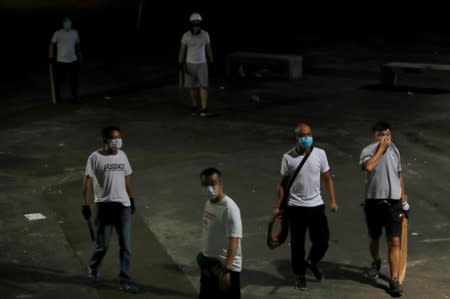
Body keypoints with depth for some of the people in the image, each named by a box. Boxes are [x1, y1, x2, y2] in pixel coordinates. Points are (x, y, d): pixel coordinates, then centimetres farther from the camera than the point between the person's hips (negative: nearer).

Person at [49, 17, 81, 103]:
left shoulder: (75, 32, 6)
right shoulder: (58, 33, -7)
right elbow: (52, 44, -3)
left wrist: (80, 56, 16)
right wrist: (51, 57, -8)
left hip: (73, 61, 4)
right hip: (61, 61, -3)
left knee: (74, 80, 5)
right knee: (59, 80, 2)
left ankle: (75, 97, 17)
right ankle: (57, 96, 21)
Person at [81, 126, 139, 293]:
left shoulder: (122, 155, 6)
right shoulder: (95, 158, -9)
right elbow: (88, 182, -9)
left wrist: (131, 200, 18)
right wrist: (86, 205, -12)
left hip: (123, 206, 4)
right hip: (104, 206, -4)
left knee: (126, 245, 1)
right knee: (103, 244, 7)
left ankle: (124, 280, 8)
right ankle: (93, 269, 35)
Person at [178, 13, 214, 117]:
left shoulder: (205, 34, -5)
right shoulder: (186, 36, -8)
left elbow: (208, 49, 6)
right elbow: (182, 51, -4)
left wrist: (212, 62, 9)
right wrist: (180, 65, -10)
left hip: (202, 64, 0)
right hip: (190, 64, 0)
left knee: (203, 86, -9)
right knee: (193, 86, 6)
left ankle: (204, 109, -8)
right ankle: (195, 107, 24)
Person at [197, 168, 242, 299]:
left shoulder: (230, 208, -23)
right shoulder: (208, 202, 5)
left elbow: (234, 242, -27)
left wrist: (226, 270, -33)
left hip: (227, 266, -9)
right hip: (209, 264, 9)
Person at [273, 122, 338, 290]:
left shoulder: (320, 154, -2)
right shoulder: (288, 157, -6)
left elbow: (328, 178, 4)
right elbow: (283, 183, 0)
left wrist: (333, 200, -2)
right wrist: (277, 206, -2)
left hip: (316, 205, 1)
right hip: (295, 207, -1)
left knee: (322, 240, 4)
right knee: (297, 244, 7)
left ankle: (313, 262, 35)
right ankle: (300, 275, 25)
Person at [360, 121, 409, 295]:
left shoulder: (394, 150, 7)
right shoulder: (368, 151, -8)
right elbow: (368, 166, -32)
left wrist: (403, 199, 20)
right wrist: (381, 149, -22)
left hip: (393, 202, 2)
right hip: (374, 202, -2)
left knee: (395, 241, -8)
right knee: (374, 238, 17)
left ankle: (394, 280, -8)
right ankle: (376, 262, 47)